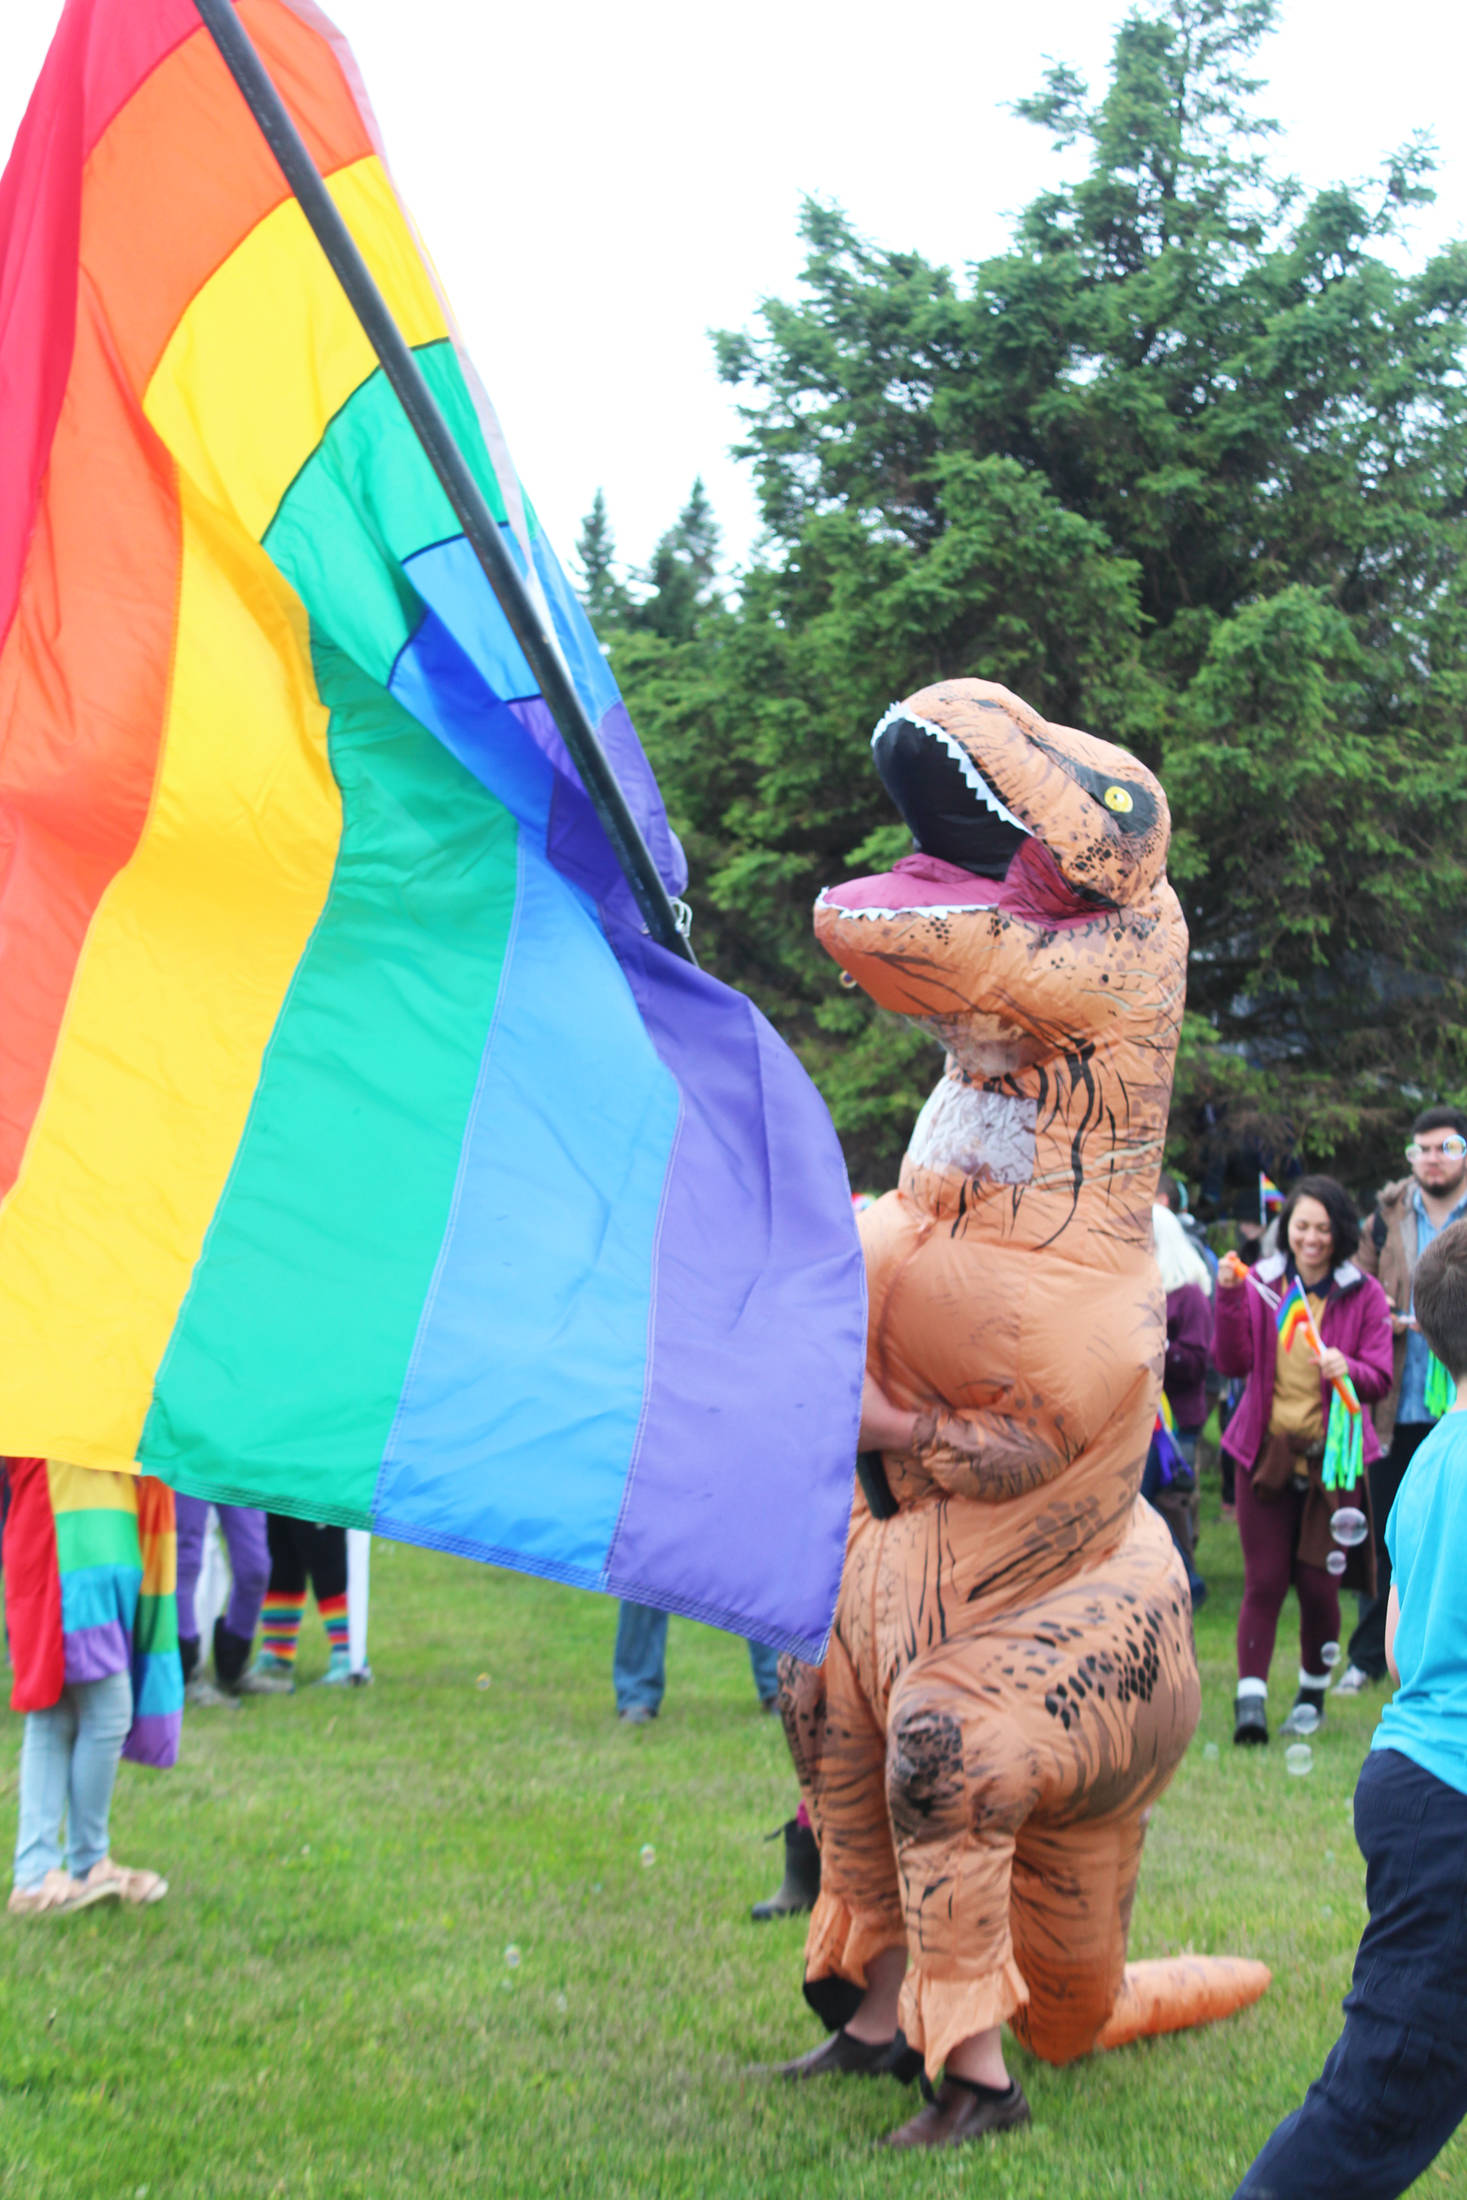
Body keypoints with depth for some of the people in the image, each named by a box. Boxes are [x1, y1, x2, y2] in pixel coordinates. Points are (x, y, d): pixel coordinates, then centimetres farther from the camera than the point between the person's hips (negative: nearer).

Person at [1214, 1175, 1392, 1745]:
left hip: (1332, 1457, 0)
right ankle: (1250, 1699, -6)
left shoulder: (1364, 1295, 1)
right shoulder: (1260, 1281, 4)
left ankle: (1313, 1693, 23)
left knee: (1319, 1584, 3)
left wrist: (1347, 1369, -26)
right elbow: (1232, 1363, -4)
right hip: (1266, 1451, 0)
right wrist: (1229, 1298, -17)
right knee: (1263, 1581, -5)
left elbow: (1380, 1379, -4)